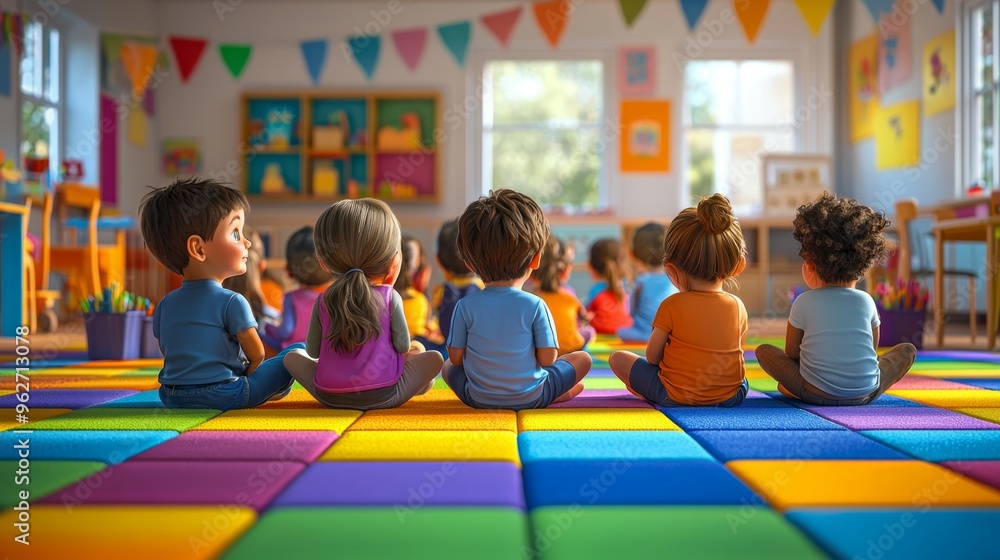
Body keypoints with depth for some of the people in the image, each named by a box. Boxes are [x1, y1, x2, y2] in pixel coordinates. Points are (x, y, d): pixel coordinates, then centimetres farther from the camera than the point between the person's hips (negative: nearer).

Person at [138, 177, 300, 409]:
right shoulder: (231, 302, -12)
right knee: (296, 352, -3)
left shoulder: (165, 305, 8)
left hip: (172, 397, 7)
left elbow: (166, 351, 15)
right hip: (225, 394, -6)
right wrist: (245, 378, 13)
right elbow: (257, 355, -6)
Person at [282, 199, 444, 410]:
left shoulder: (324, 301, 3)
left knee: (292, 356, 23)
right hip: (383, 396, -2)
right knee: (433, 357, 14)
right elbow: (403, 346, 0)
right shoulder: (390, 298, -2)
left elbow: (312, 351, 9)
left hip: (330, 397, 2)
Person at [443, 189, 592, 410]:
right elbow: (547, 358, -12)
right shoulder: (535, 305, -16)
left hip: (478, 399, 1)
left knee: (448, 367, 32)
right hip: (531, 399, -1)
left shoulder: (465, 306, -11)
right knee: (583, 358, 17)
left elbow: (456, 357, -6)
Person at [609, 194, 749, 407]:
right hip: (731, 396, 2)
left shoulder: (672, 306, -15)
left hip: (676, 396, -2)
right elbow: (734, 354, 7)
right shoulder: (738, 306, -5)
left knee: (618, 358, 13)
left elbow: (652, 357, -7)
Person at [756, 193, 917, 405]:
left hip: (817, 394, 0)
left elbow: (791, 353, 5)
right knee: (907, 349, 23)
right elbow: (873, 348, 12)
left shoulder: (803, 303, -3)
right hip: (866, 394, 0)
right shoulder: (866, 301, 2)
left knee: (763, 350, 17)